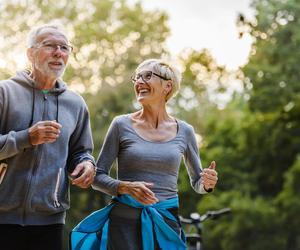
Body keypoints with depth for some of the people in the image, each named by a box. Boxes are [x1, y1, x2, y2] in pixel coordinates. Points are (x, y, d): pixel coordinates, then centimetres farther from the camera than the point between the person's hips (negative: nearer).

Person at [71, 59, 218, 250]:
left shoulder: (184, 131, 5)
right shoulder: (122, 125, -1)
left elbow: (196, 182, 15)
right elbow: (97, 177, 0)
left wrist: (207, 183, -7)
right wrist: (126, 187, -18)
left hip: (167, 224, 2)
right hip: (125, 222, -2)